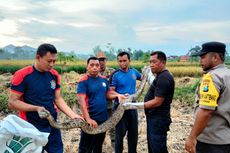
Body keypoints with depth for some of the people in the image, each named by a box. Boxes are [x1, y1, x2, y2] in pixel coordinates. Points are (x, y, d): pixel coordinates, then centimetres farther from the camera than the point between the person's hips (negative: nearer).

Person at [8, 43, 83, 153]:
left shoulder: (54, 75, 2)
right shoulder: (22, 75, -14)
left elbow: (58, 99, 5)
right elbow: (12, 102, -13)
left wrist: (73, 115, -7)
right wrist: (36, 108, -24)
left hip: (53, 125, 5)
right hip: (32, 128, -5)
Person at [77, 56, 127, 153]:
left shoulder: (104, 79, 4)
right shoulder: (83, 81, -13)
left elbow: (108, 94, 13)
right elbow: (81, 101, -21)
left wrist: (117, 95, -7)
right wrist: (88, 119, -28)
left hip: (103, 119, 6)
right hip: (90, 120, -5)